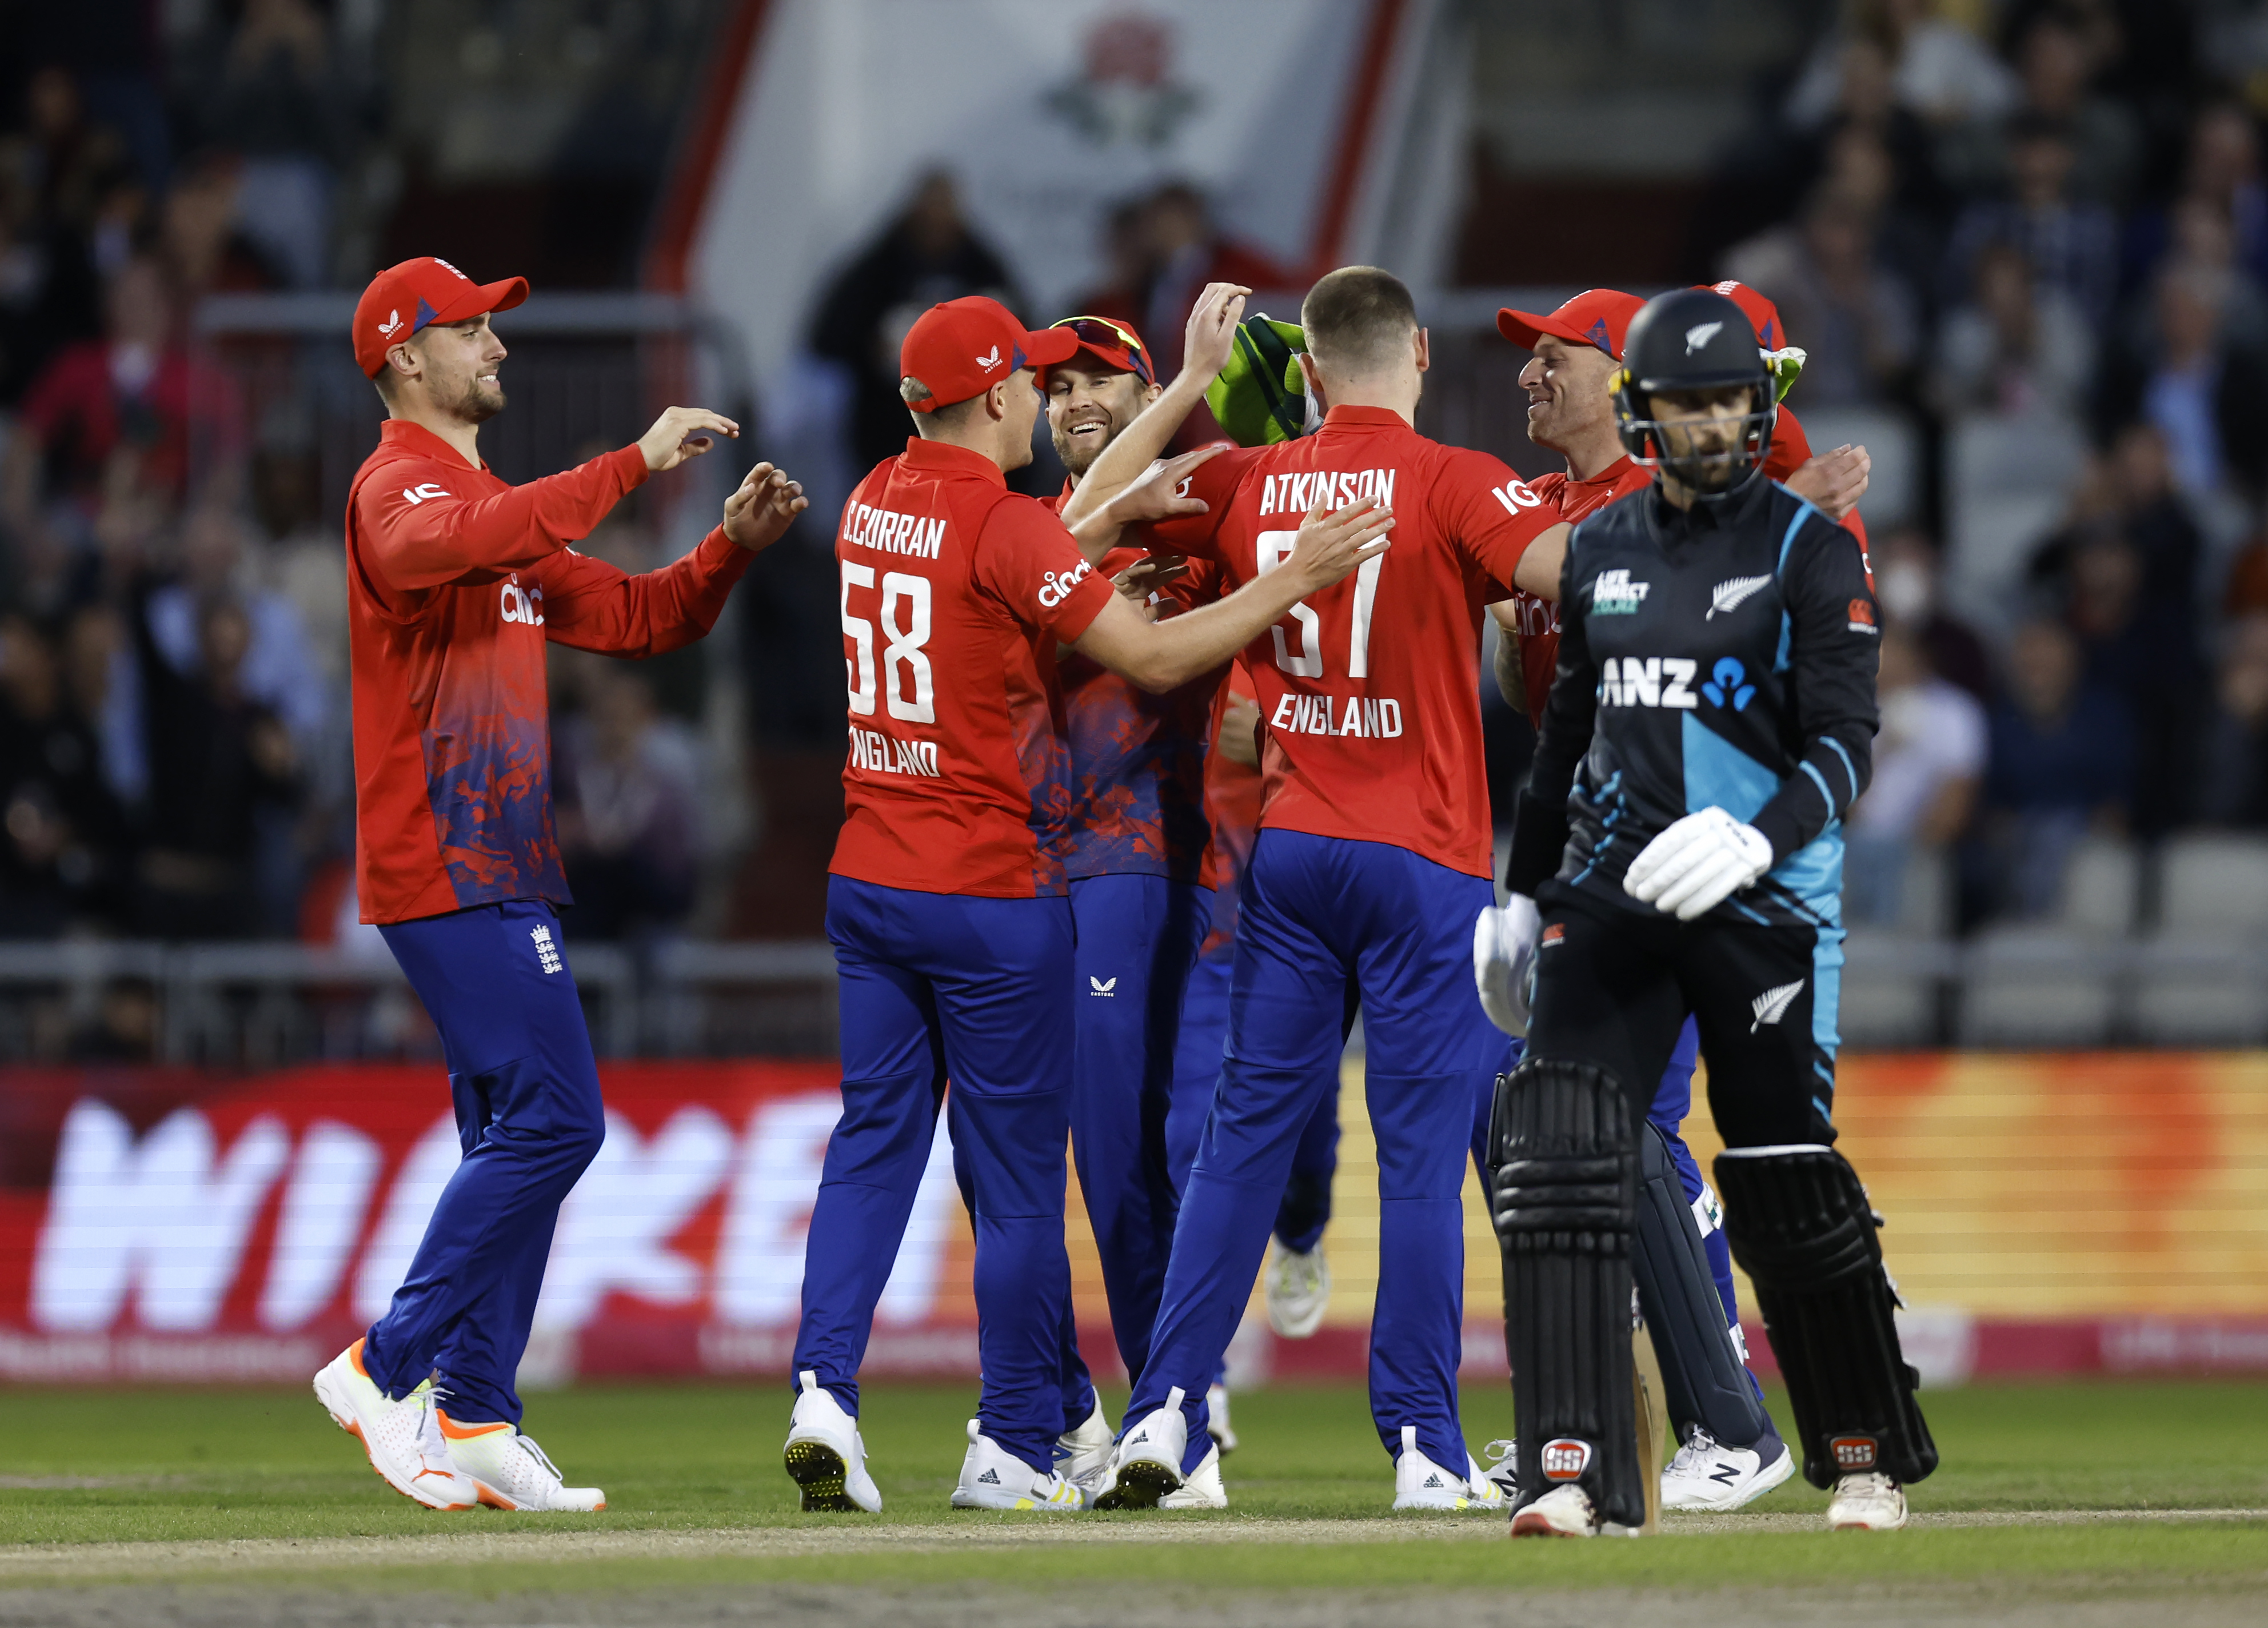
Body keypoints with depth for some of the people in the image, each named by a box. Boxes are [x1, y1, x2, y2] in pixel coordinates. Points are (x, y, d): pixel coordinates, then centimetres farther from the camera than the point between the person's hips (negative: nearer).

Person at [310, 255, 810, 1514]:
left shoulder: (508, 512, 22)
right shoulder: (397, 488, -9)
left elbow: (633, 617, 24)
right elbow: (468, 543, -34)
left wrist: (733, 546, 7)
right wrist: (634, 464, -33)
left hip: (503, 872, 10)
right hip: (446, 871, -10)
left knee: (516, 1134, 9)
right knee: (552, 1117, -15)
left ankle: (474, 1423, 9)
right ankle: (387, 1368, -11)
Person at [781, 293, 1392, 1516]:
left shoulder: (876, 503, 7)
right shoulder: (1004, 528, -15)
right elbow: (1153, 659, -16)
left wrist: (1125, 507, 26)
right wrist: (1291, 585, -12)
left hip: (867, 884, 7)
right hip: (992, 894, -7)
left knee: (873, 1141, 8)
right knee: (1018, 1171, 2)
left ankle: (823, 1389, -9)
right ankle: (1012, 1450, 5)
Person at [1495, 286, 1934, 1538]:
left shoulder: (1811, 554, -3)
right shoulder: (1601, 551, 12)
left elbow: (1843, 742, -11)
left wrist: (1762, 838, -29)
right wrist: (1524, 890, 26)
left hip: (1763, 903, -4)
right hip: (1612, 895, 4)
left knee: (1786, 1186, 0)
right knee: (1558, 1152, -14)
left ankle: (1868, 1458, 22)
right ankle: (1576, 1471, -17)